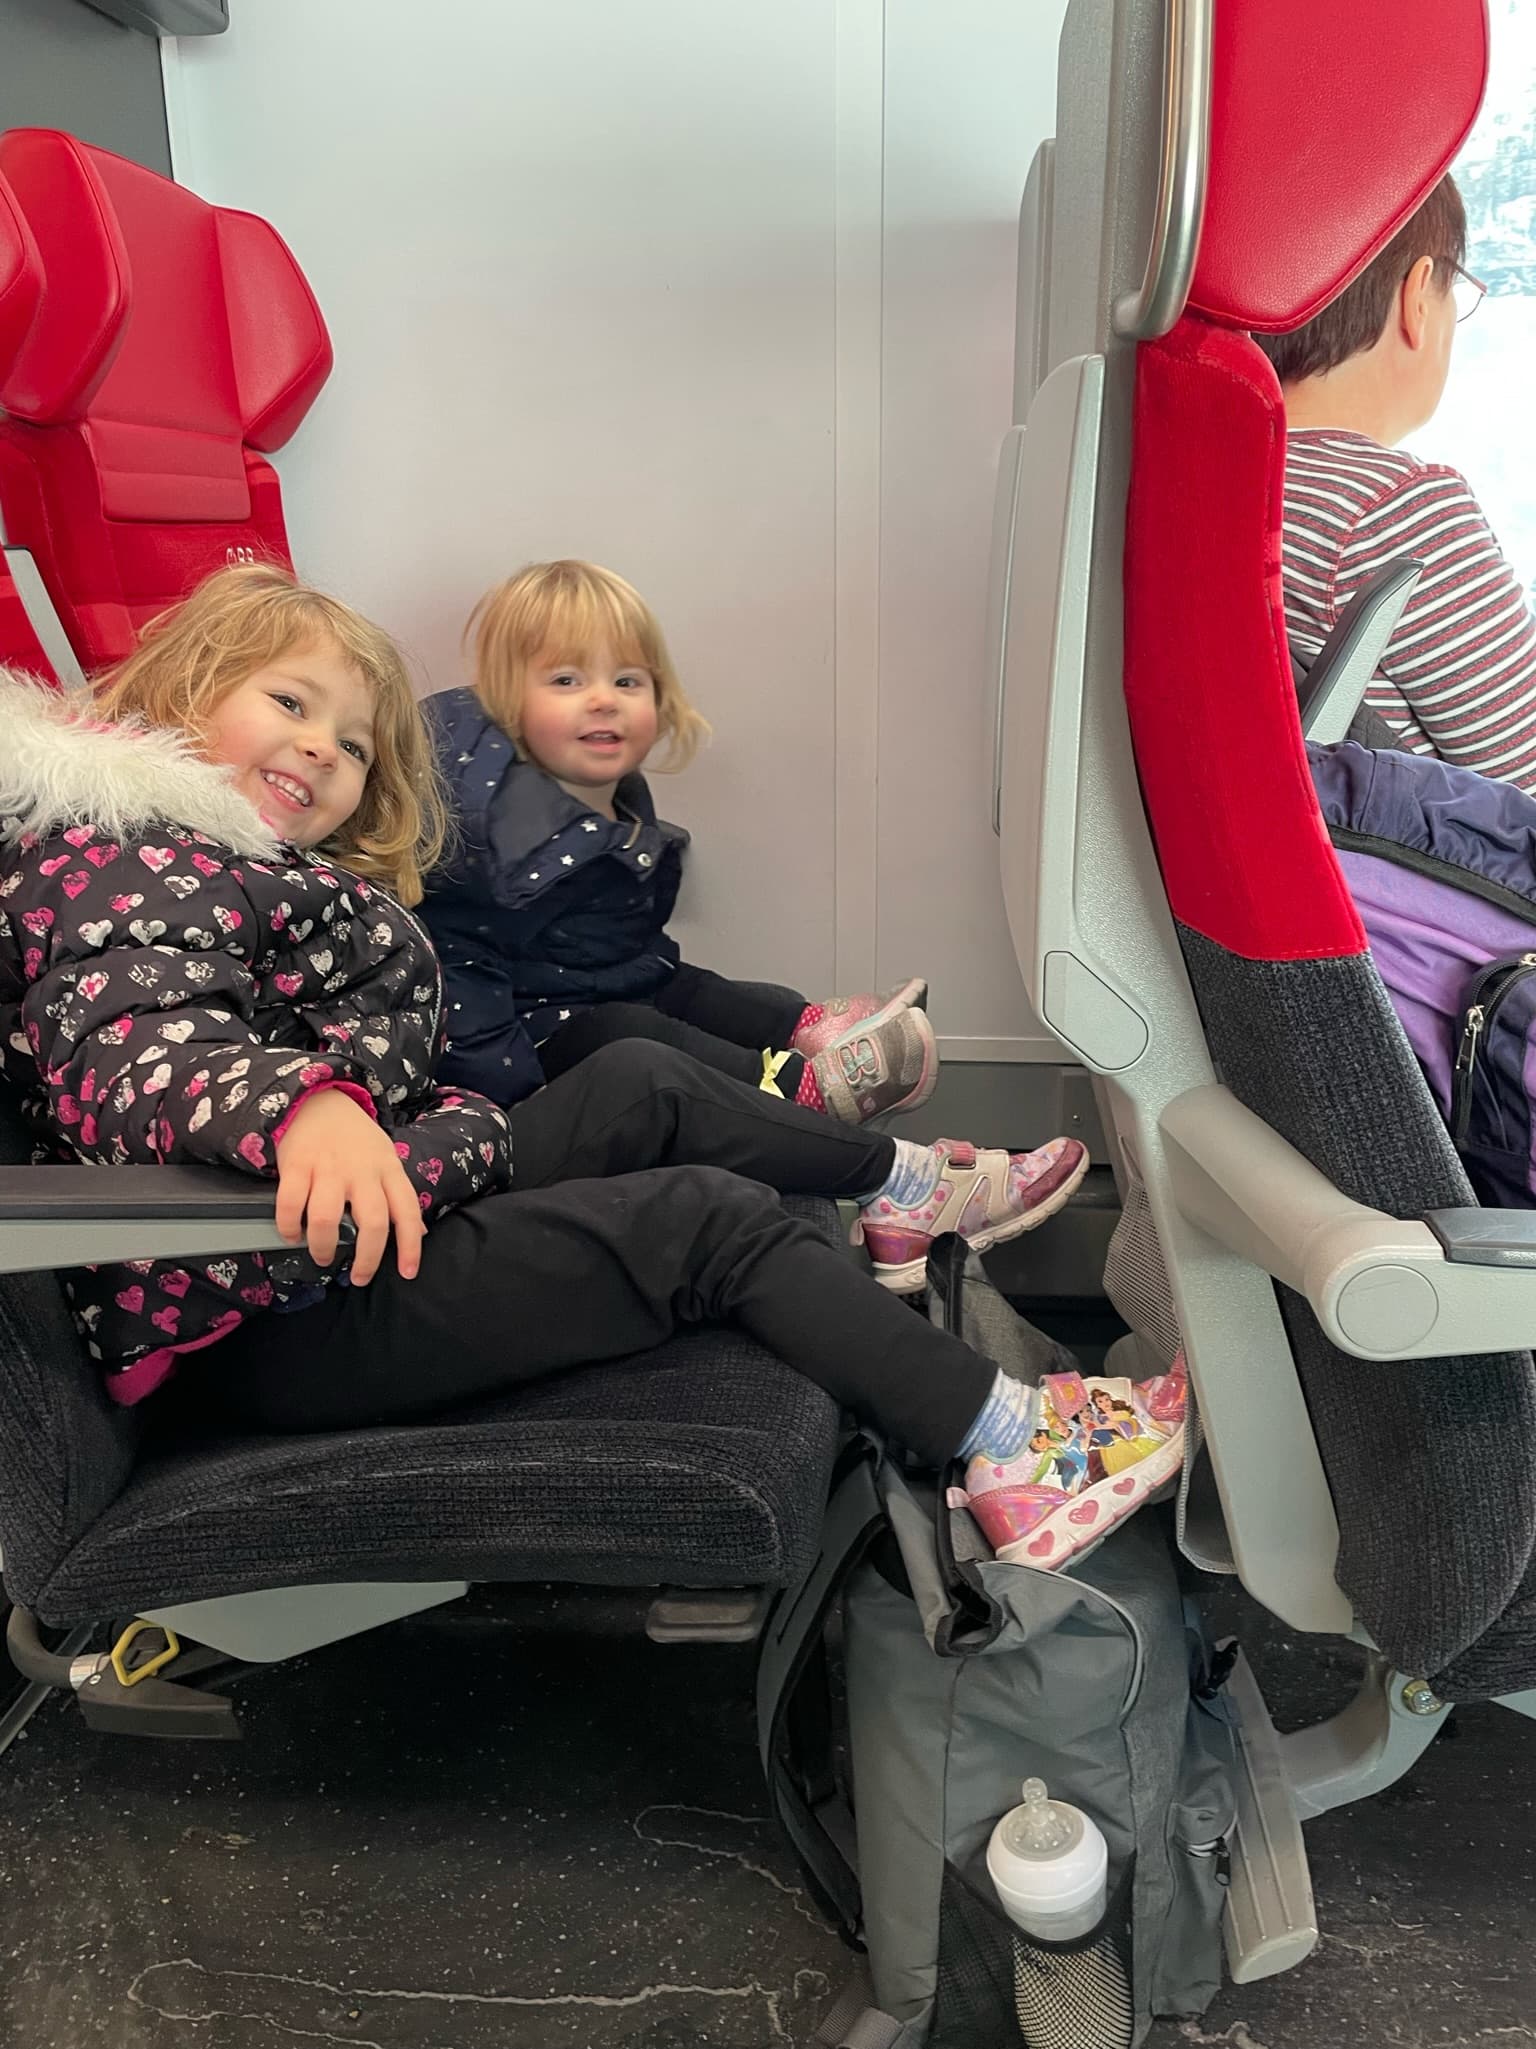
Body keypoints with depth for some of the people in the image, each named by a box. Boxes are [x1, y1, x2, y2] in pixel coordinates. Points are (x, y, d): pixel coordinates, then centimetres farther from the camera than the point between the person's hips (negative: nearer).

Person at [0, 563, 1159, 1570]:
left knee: (643, 1086, 16)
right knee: (705, 1220, -15)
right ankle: (1006, 1458, -9)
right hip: (279, 1320, -10)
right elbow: (139, 1049, -31)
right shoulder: (111, 855, -11)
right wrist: (302, 1106, -46)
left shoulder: (264, 869, 21)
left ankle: (909, 1186, 33)